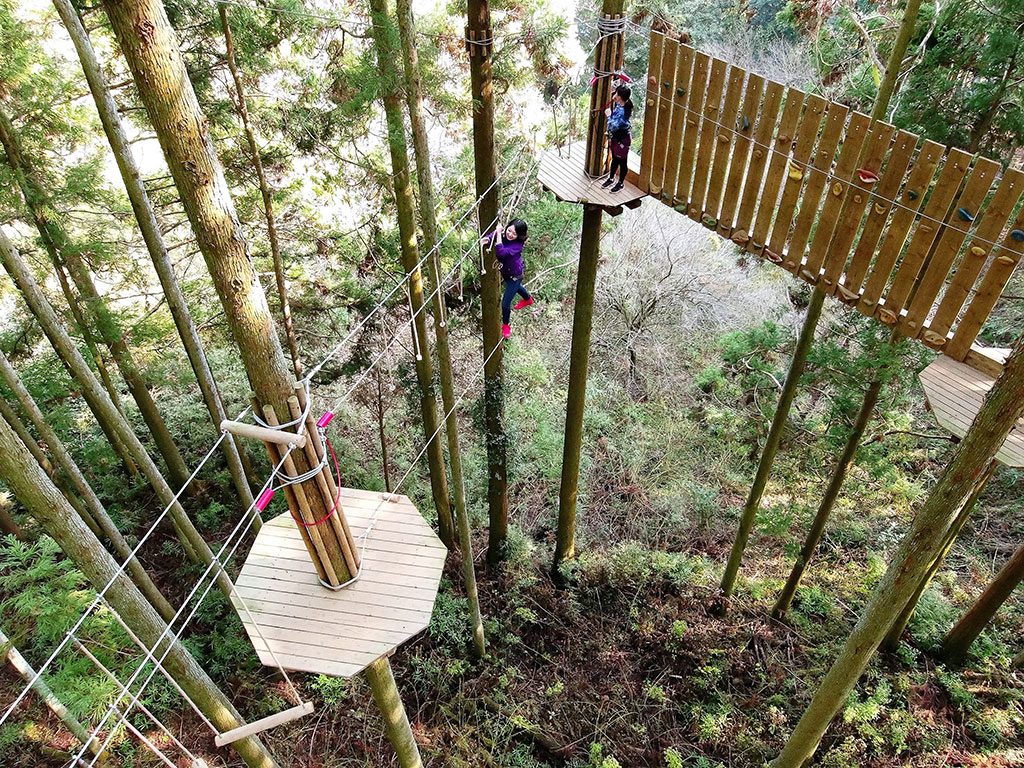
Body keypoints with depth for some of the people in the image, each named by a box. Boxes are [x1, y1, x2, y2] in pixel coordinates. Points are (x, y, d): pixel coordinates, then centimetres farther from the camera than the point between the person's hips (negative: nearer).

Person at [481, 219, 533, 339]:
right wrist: (487, 239, -54)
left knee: (505, 303, -3)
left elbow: (502, 252, -50)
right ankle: (528, 299, 71)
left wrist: (498, 235, -51)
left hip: (515, 275, -7)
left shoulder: (517, 245, -37)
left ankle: (506, 325, 27)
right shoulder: (503, 235, -20)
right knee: (515, 287, 37)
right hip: (504, 272, 7)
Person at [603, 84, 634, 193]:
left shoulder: (623, 111, -33)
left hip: (622, 139, -9)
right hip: (615, 137, 9)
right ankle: (611, 178, 44)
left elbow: (614, 126, -33)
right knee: (614, 159, 25)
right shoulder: (618, 105, -6)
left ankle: (621, 183, 28)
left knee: (622, 161, 11)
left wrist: (609, 115, -22)